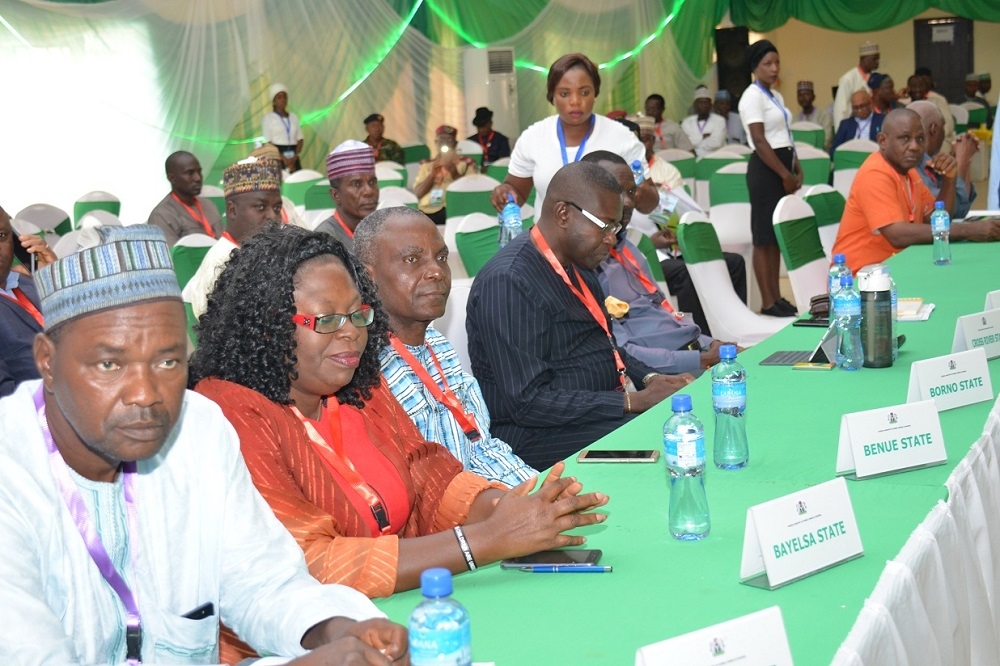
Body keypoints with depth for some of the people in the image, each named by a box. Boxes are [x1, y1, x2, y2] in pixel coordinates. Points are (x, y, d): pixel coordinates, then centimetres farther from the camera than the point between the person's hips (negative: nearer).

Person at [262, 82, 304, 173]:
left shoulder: (294, 117, 16)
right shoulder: (268, 118, 4)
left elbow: (300, 139, 11)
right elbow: (268, 142, -4)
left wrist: (295, 156, -8)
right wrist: (283, 159, -15)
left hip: (293, 157, 4)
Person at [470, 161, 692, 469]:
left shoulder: (578, 265, 11)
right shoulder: (509, 282, -19)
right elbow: (529, 402, -23)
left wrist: (651, 379, 4)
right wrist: (634, 402, -22)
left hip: (604, 408, 9)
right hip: (537, 436, -9)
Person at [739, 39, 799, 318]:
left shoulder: (776, 96, 17)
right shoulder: (753, 97, -10)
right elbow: (760, 141, -16)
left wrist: (797, 169, 10)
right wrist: (785, 174, -16)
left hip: (782, 168, 9)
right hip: (766, 170, -9)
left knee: (778, 234, 10)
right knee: (764, 237, -6)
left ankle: (776, 296, 15)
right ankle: (767, 302, -4)